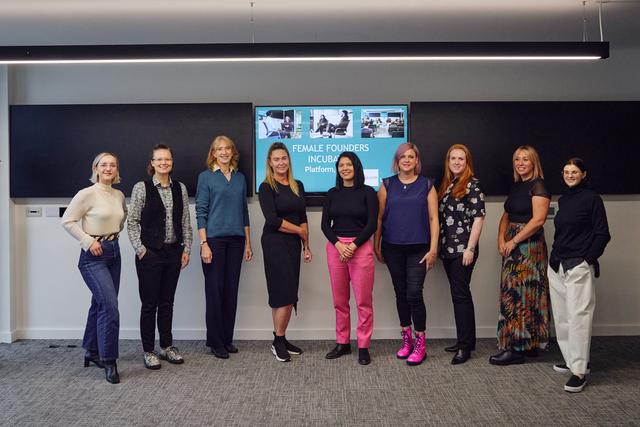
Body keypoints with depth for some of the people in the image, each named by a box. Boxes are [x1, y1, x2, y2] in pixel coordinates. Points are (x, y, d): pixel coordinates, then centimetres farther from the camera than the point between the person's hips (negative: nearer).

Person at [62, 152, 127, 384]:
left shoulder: (119, 195, 8)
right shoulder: (87, 193, -11)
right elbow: (67, 220, -10)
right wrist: (88, 241, -14)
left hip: (114, 252, 7)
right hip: (94, 255, -7)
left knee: (100, 304, 14)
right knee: (110, 306, -14)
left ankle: (92, 352, 30)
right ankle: (108, 361, -4)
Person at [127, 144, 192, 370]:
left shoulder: (180, 188, 6)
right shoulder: (141, 188, -5)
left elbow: (186, 221, 8)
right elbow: (132, 222, -5)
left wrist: (186, 249, 4)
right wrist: (140, 249, -10)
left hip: (173, 252, 4)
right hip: (150, 253, -4)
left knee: (167, 302, 13)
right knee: (150, 303, 3)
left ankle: (167, 346, 25)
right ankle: (148, 351, 15)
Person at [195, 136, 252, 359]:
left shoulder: (240, 178, 12)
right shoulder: (206, 177, 0)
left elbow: (244, 211, 13)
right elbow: (200, 212, -4)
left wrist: (248, 242, 10)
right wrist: (204, 243, -12)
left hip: (236, 240, 4)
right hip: (214, 239, -4)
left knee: (231, 289, 7)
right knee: (214, 290, 1)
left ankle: (227, 338, 18)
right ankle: (215, 341, 11)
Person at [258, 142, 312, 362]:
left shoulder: (298, 186, 11)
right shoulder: (266, 187, -6)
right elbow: (272, 220, -14)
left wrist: (306, 245, 10)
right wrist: (300, 230, -7)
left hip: (293, 244, 6)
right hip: (275, 243, -6)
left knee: (289, 294, 8)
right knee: (284, 292, -7)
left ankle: (282, 340, 17)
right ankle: (278, 342, 5)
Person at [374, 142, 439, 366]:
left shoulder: (427, 185, 3)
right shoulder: (387, 185, 6)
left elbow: (433, 219, 0)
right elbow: (379, 217, 6)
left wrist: (433, 249, -5)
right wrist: (376, 245, 3)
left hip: (418, 249, -2)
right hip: (393, 248, 2)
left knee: (414, 294, -7)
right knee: (400, 293, 10)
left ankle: (420, 345, 5)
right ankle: (406, 339, 23)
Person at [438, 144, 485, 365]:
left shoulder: (472, 184, -6)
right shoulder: (446, 185, 14)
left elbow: (478, 218, -11)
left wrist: (470, 248, -16)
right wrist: (438, 246, 11)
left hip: (463, 249, -7)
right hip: (448, 249, 7)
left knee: (460, 294, -5)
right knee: (458, 293, 12)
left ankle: (465, 346, 3)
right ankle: (466, 340, 23)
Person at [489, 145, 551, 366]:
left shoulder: (538, 186, -10)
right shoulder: (515, 186, 15)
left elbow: (538, 220, -19)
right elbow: (506, 216, 15)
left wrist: (513, 241, -15)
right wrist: (501, 239, -1)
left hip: (529, 245, -8)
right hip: (512, 247, 8)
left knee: (519, 294, -6)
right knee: (515, 293, 10)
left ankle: (516, 349, 0)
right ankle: (529, 344, 20)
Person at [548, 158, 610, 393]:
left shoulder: (591, 198, -4)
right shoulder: (563, 199, 15)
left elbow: (602, 234, -6)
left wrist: (588, 259, -11)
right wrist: (555, 256, 13)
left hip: (579, 267, -7)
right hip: (557, 266, 7)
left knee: (578, 316, -10)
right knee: (562, 316, 10)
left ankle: (579, 371, -7)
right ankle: (572, 359, 23)